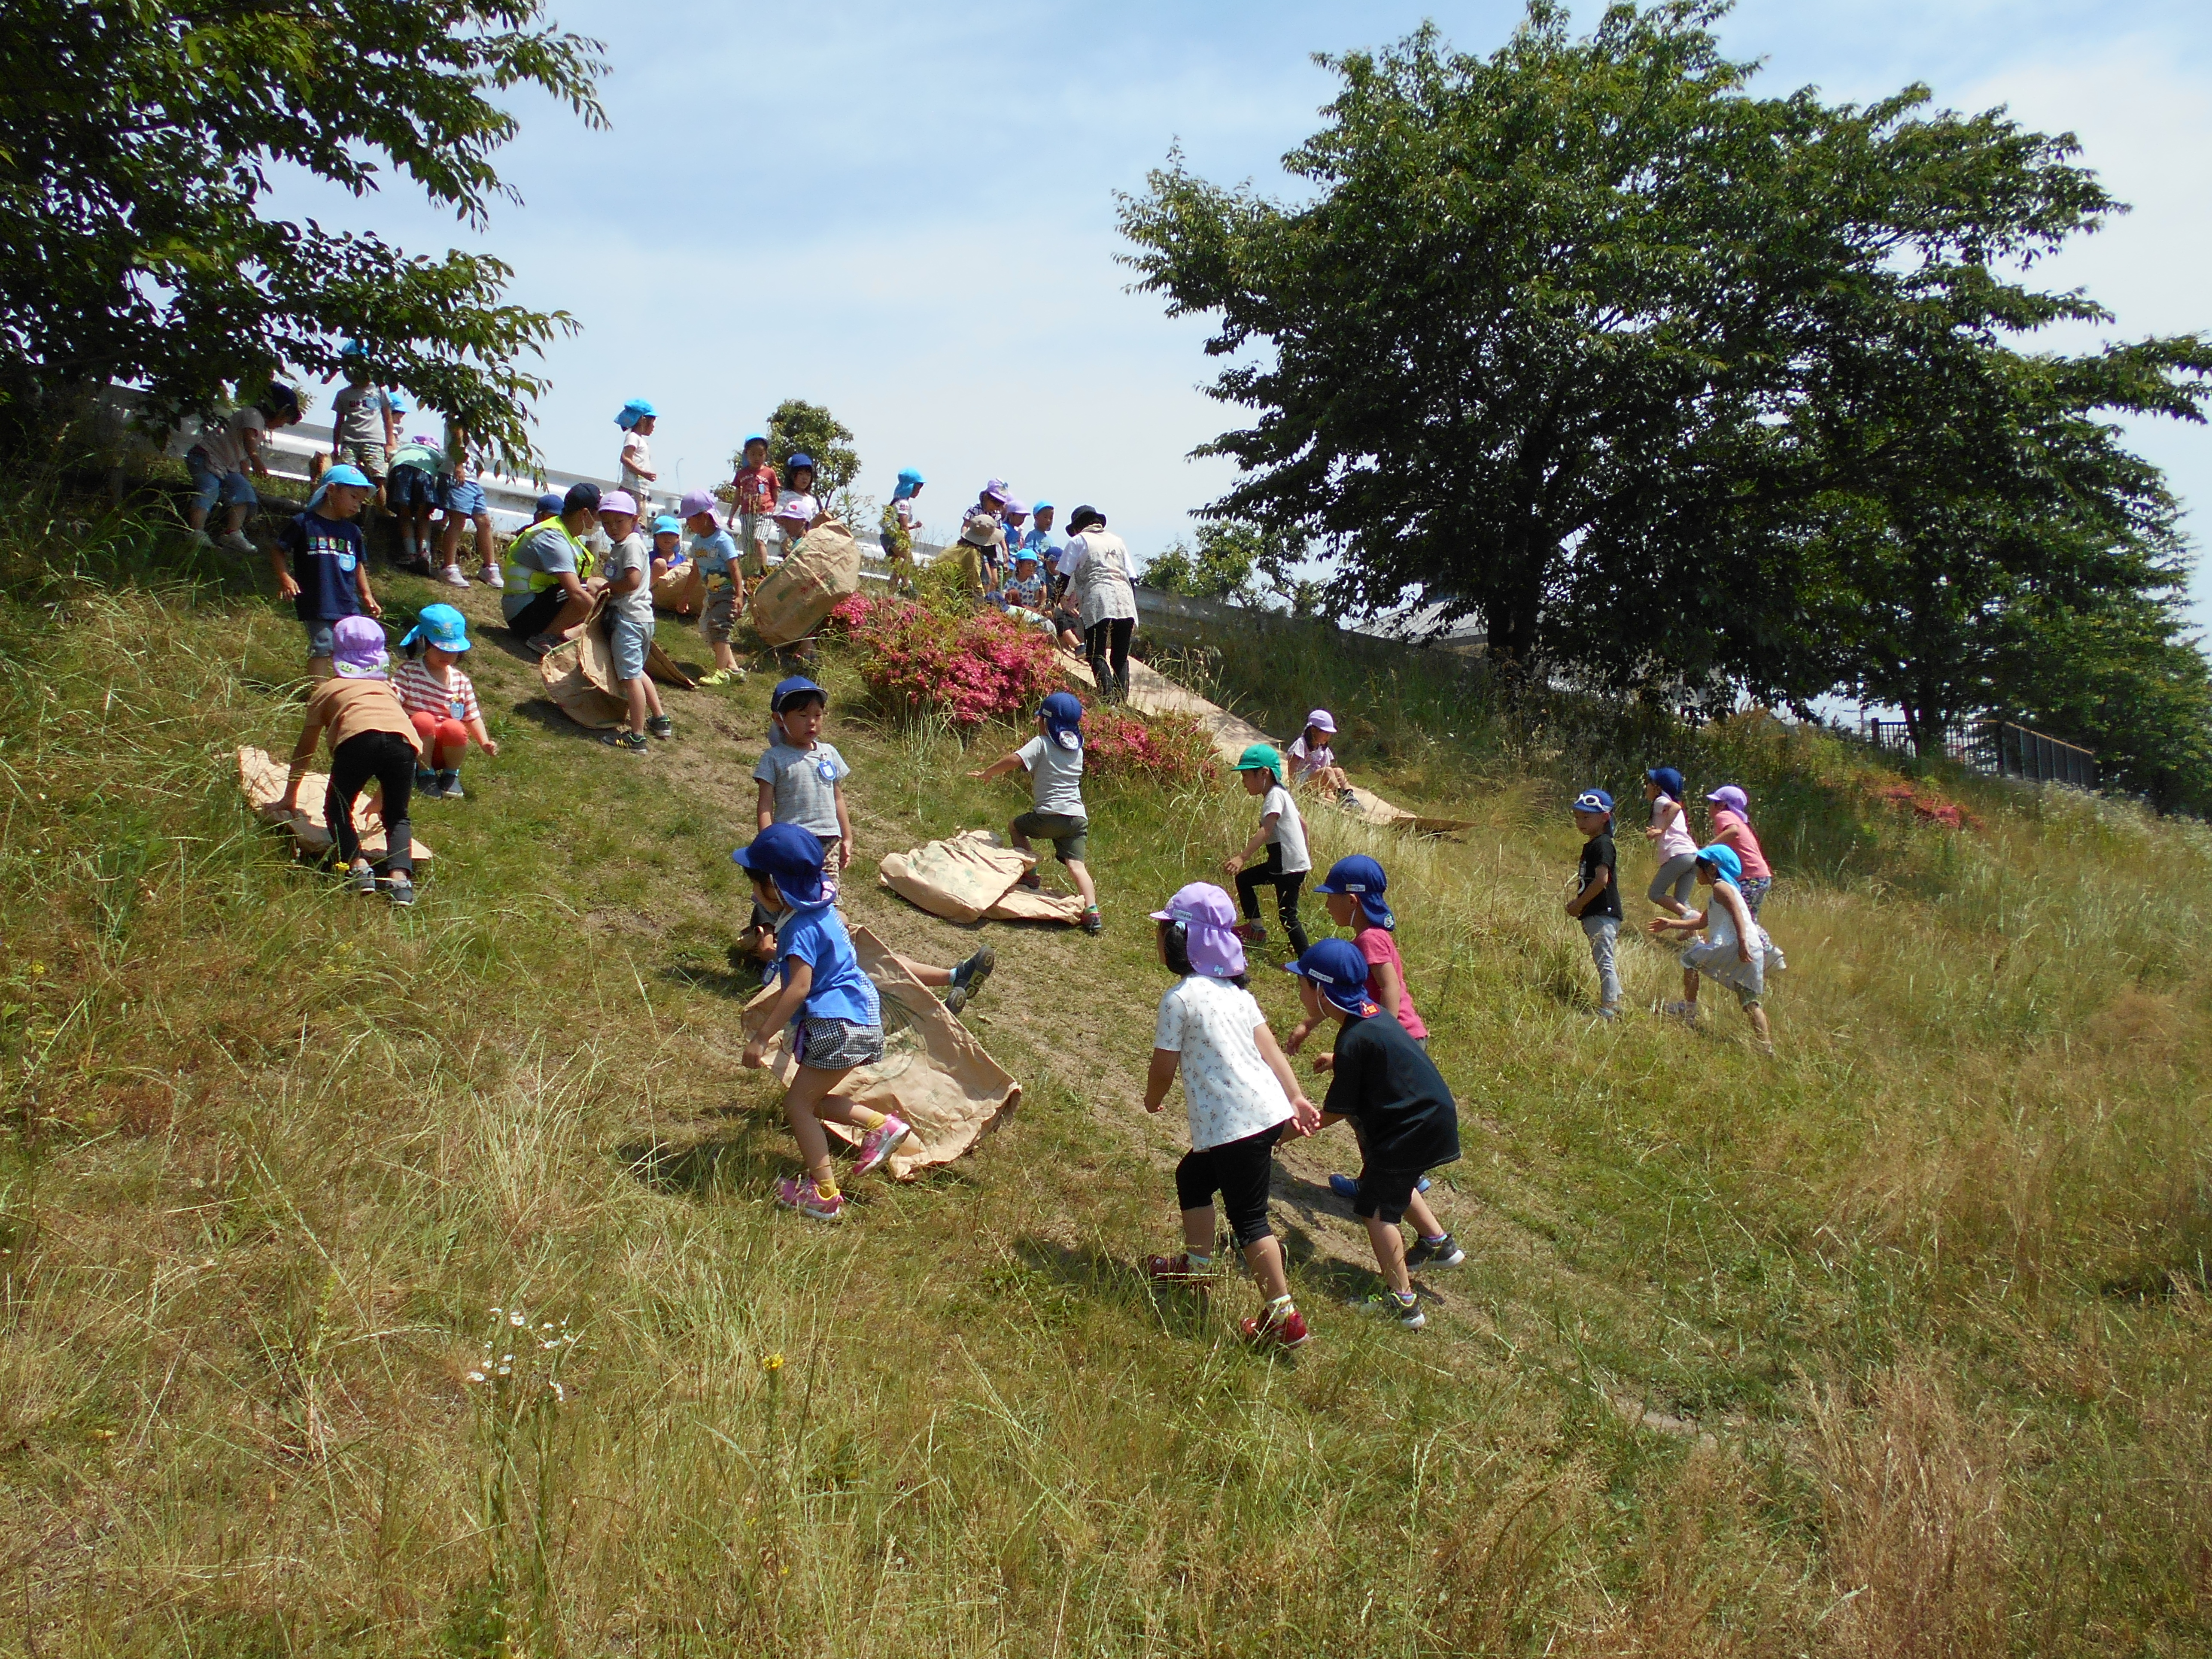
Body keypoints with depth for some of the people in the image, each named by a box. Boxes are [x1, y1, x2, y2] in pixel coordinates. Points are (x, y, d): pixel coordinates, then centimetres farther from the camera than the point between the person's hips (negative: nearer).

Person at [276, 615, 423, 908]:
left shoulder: (328, 689, 32)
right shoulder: (386, 687, 40)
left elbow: (305, 749, 38)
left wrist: (289, 798, 50)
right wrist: (382, 796, 59)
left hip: (359, 738, -2)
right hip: (404, 740, 3)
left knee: (337, 810, 17)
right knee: (397, 815, 17)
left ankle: (358, 865, -6)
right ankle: (400, 876, -6)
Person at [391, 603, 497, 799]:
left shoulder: (461, 680, 7)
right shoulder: (408, 672, -2)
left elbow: (473, 717, 8)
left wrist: (484, 742, -7)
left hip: (446, 748, 2)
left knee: (455, 727, -32)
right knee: (423, 719, -34)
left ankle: (451, 775, -5)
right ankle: (425, 774, -13)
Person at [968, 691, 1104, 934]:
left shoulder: (1041, 744, -3)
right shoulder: (1077, 750, 17)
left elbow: (1013, 760, -17)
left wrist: (986, 774, -3)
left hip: (1049, 815, -5)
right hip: (1078, 817, 5)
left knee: (1016, 827, 23)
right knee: (1076, 866, -2)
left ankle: (1030, 875, 19)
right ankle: (1092, 911, -20)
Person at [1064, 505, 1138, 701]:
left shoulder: (1078, 541, 13)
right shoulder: (1118, 541, 25)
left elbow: (1066, 577, 7)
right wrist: (1133, 616, 24)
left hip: (1098, 603, -4)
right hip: (1126, 602, 4)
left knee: (1097, 655, -7)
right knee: (1121, 658, 9)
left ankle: (1109, 699, -26)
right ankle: (1122, 702, -4)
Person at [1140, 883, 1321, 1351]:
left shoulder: (1179, 1000, -12)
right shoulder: (1236, 990, 11)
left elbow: (1163, 1069, -4)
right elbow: (1270, 1048, 8)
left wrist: (1152, 1100, 16)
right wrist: (1296, 1097, 7)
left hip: (1235, 1122, -9)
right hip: (1270, 1108, 9)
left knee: (1247, 1217, -1)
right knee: (1193, 1176, 26)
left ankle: (1284, 1317, 1)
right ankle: (1197, 1264, 40)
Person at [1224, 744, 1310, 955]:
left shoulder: (1275, 796, -16)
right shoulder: (1280, 793, 15)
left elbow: (1266, 831, -30)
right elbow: (1302, 824, 22)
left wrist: (1242, 858, -38)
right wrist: (1304, 855, 31)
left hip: (1290, 867, -10)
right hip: (1281, 864, 10)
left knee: (1288, 916, -9)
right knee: (1244, 879, 18)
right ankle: (1256, 929, 23)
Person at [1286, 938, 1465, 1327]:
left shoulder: (1354, 1041, -23)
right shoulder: (1370, 1012, 3)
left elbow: (1335, 1113, -15)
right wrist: (1337, 1060, 26)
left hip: (1415, 1128, -10)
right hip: (1433, 1115, 10)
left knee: (1376, 1206, -2)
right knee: (1393, 1185, 29)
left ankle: (1402, 1302, -1)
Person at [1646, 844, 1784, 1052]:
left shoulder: (1720, 887, 0)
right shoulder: (1726, 888, 30)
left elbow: (1738, 916, -15)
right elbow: (1701, 922, 36)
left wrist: (1743, 945, -25)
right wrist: (1671, 924, 37)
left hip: (1733, 946, -9)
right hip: (1754, 951, 9)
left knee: (1691, 958, 5)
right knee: (1750, 1001, 9)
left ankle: (1689, 1010, 4)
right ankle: (1767, 1046, 3)